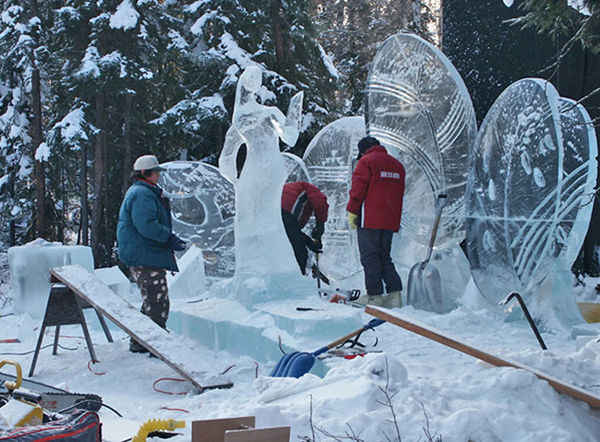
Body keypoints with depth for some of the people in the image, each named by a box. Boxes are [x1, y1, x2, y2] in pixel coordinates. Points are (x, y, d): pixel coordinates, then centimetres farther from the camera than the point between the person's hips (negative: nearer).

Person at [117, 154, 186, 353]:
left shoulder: (144, 192, 22)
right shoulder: (142, 194, -14)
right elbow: (147, 226, -26)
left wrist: (170, 238, 19)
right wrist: (169, 238, -20)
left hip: (142, 257, 12)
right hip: (145, 257, -12)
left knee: (152, 302, 18)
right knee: (158, 303, -10)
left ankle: (139, 342, 26)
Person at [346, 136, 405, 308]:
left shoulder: (366, 161, -3)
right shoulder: (397, 164, 17)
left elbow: (358, 188, -11)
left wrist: (352, 211, -5)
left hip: (369, 218, -7)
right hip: (390, 221, 7)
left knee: (370, 256, -2)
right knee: (384, 257, 13)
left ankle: (374, 295, -4)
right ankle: (394, 293, 3)